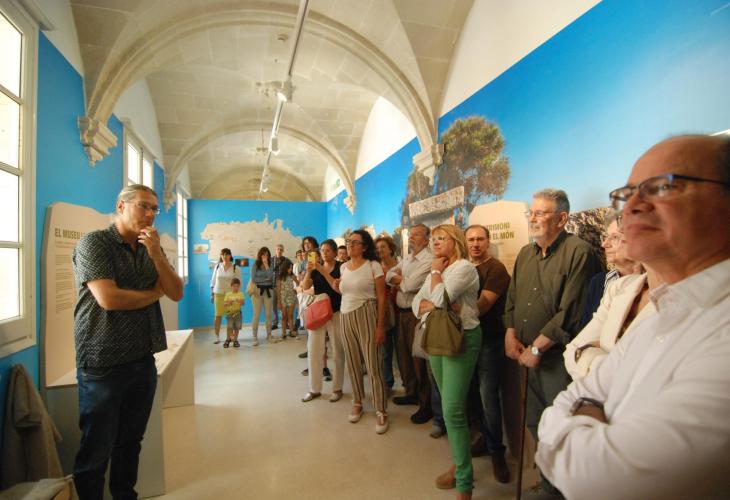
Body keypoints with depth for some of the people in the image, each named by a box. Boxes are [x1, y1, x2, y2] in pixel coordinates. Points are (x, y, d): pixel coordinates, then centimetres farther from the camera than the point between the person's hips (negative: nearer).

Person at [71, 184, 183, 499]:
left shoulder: (151, 248, 9)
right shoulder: (94, 243, -8)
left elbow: (177, 294, 0)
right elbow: (108, 298, -21)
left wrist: (156, 254, -13)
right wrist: (155, 293, -4)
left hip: (143, 360, 6)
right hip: (103, 364, -5)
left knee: (131, 441, 17)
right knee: (96, 450, 6)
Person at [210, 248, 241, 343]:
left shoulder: (235, 268, -1)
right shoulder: (217, 266, 5)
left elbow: (238, 282, 1)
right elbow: (213, 281, 10)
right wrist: (212, 294, 7)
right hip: (218, 294, 1)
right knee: (218, 316, 0)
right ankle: (217, 337, 10)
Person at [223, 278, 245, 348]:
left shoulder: (240, 294, 3)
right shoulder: (228, 294, 4)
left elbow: (243, 303, -4)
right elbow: (224, 302, 2)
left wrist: (240, 301, -25)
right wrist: (228, 303, -18)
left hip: (237, 312, 1)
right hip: (229, 312, -1)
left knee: (236, 327, 6)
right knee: (229, 327, -9)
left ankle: (235, 340, 18)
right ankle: (228, 339, 9)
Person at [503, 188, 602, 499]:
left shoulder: (578, 252, -13)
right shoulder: (525, 254, 10)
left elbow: (570, 312, -18)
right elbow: (512, 299, 14)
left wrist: (536, 348, -14)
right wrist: (510, 334, -1)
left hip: (560, 357, -7)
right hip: (530, 357, 7)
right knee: (535, 423, 17)